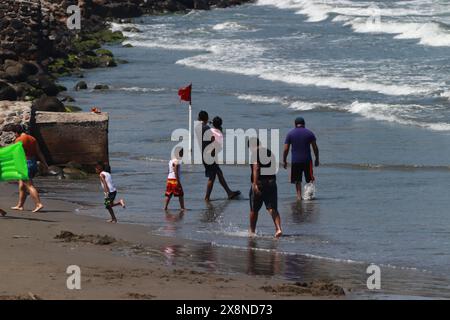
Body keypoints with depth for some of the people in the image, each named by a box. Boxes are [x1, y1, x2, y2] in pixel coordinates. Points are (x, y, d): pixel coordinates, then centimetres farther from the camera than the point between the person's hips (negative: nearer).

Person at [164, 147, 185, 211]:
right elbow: (176, 172, -19)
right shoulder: (177, 161, -13)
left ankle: (165, 207, 6)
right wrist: (178, 181, -19)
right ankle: (182, 208, -1)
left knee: (169, 194, 10)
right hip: (175, 180, -9)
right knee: (181, 194, -2)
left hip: (169, 178, 9)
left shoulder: (171, 161, 15)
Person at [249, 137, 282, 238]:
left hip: (260, 182, -5)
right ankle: (278, 229, -22)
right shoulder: (270, 152, 15)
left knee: (254, 210, 11)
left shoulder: (255, 153, -7)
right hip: (272, 182, 5)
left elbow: (256, 168, -19)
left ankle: (252, 231, 23)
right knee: (273, 209, -2)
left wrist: (255, 184, -25)